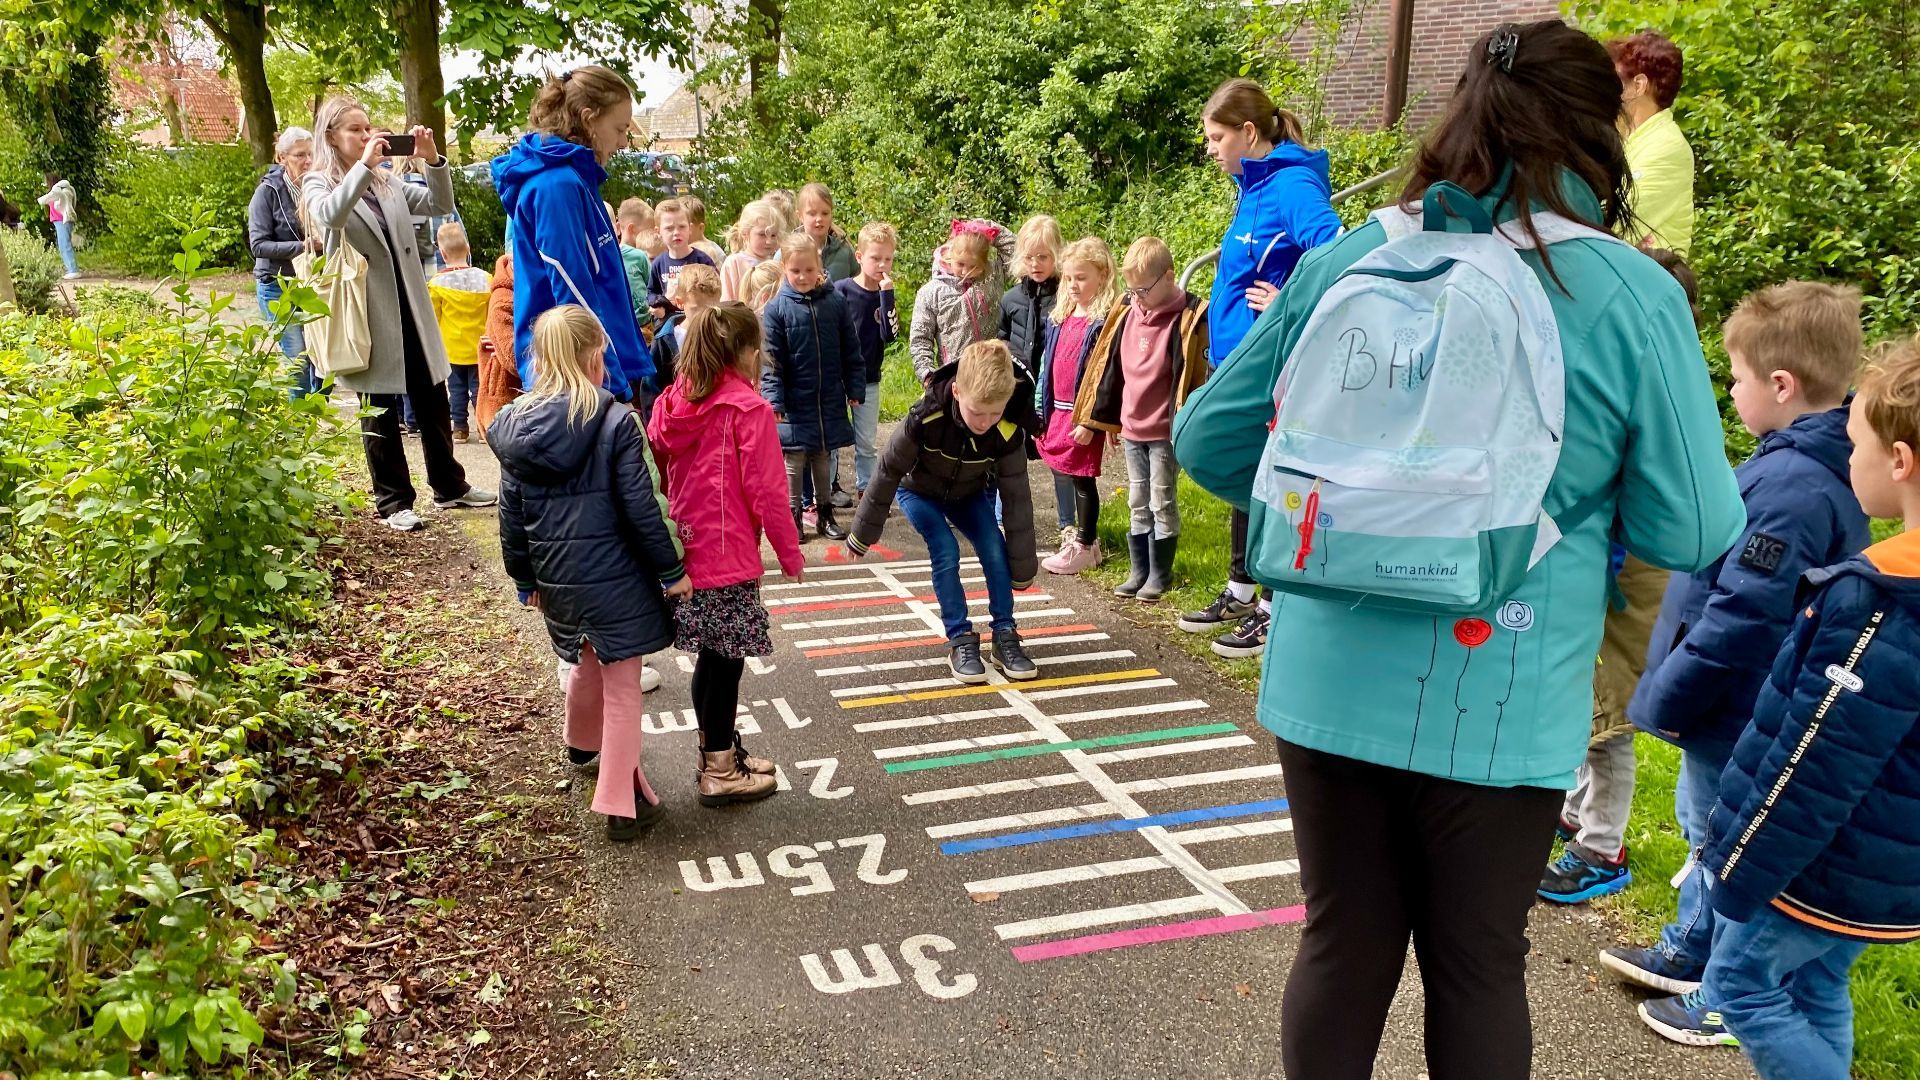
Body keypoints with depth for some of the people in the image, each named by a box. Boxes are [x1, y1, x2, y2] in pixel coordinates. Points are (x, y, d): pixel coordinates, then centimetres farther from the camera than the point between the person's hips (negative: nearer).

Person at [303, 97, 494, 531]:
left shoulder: (387, 179, 13)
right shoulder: (318, 183, -2)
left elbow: (440, 204, 6)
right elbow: (330, 214, -25)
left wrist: (433, 160, -9)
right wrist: (364, 165, -26)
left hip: (410, 306, 5)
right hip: (368, 312, -5)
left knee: (433, 401, 12)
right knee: (379, 412, 4)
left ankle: (449, 485, 25)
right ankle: (393, 501, 13)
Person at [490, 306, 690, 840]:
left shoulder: (516, 426, 1)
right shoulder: (616, 422, -15)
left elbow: (511, 515, 7)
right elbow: (640, 509, -15)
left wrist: (526, 577, 19)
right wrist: (671, 570, -4)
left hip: (557, 578, 6)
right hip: (614, 576, -6)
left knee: (588, 664, 30)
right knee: (622, 687, 4)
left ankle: (582, 744, 54)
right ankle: (621, 804, 7)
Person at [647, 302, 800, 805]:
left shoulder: (671, 403, 7)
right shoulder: (748, 409, -14)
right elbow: (766, 491, -14)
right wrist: (790, 553, -3)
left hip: (685, 551, 7)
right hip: (728, 557, -7)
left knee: (711, 657, 18)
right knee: (725, 660, 3)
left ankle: (718, 749, 32)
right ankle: (720, 772, 13)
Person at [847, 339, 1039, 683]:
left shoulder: (1008, 434, -31)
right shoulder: (925, 418, -38)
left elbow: (1017, 499, -21)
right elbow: (888, 472, -24)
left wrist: (1022, 567, -15)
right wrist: (863, 534, -14)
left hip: (970, 493, 2)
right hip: (919, 491, -2)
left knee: (995, 550, -15)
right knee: (946, 552, -21)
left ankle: (1005, 635, -1)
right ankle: (960, 640, -8)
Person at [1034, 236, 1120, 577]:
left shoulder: (1104, 322, -13)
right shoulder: (1060, 317, 11)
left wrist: (1090, 421, -19)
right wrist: (1042, 411, 15)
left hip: (1084, 417, -7)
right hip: (1059, 411, 7)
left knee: (1083, 479, 1)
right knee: (1072, 478, 16)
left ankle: (1084, 546, 12)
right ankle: (1082, 536, 28)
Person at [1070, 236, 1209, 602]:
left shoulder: (1188, 318, -14)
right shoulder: (1126, 311, 3)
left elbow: (1189, 378, -15)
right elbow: (1110, 367, 10)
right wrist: (1108, 419, 13)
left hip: (1165, 433, -6)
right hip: (1131, 428, 6)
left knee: (1162, 503, 5)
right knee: (1138, 504, 13)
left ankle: (1160, 574, 17)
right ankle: (1139, 571, 23)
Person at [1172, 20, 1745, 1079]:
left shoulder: (1343, 261, -2)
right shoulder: (1632, 298, -10)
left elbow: (1207, 440, 5)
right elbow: (1692, 532, -5)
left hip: (1330, 682, 3)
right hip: (1497, 706, -2)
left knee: (1343, 944, 19)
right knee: (1477, 966, 17)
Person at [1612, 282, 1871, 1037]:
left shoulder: (1791, 486, -29)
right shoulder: (1818, 465, 3)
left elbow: (1741, 615, -29)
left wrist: (1670, 697, -18)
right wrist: (1674, 689, 15)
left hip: (1736, 716, -10)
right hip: (1736, 707, 10)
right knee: (1706, 828, 25)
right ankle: (1689, 951, 43)